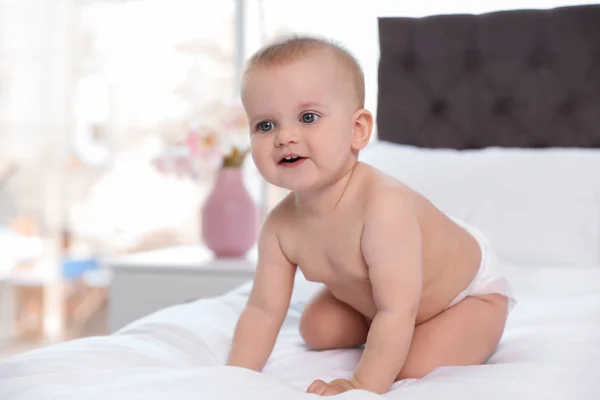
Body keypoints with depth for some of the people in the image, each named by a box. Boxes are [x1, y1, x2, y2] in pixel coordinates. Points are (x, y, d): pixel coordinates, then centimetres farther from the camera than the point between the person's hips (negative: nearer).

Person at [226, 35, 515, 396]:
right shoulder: (280, 226, -21)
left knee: (415, 367, -23)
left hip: (471, 289, -6)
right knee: (316, 330, 6)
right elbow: (263, 311, -14)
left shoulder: (383, 205, -43)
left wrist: (365, 386, -42)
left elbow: (397, 312, -43)